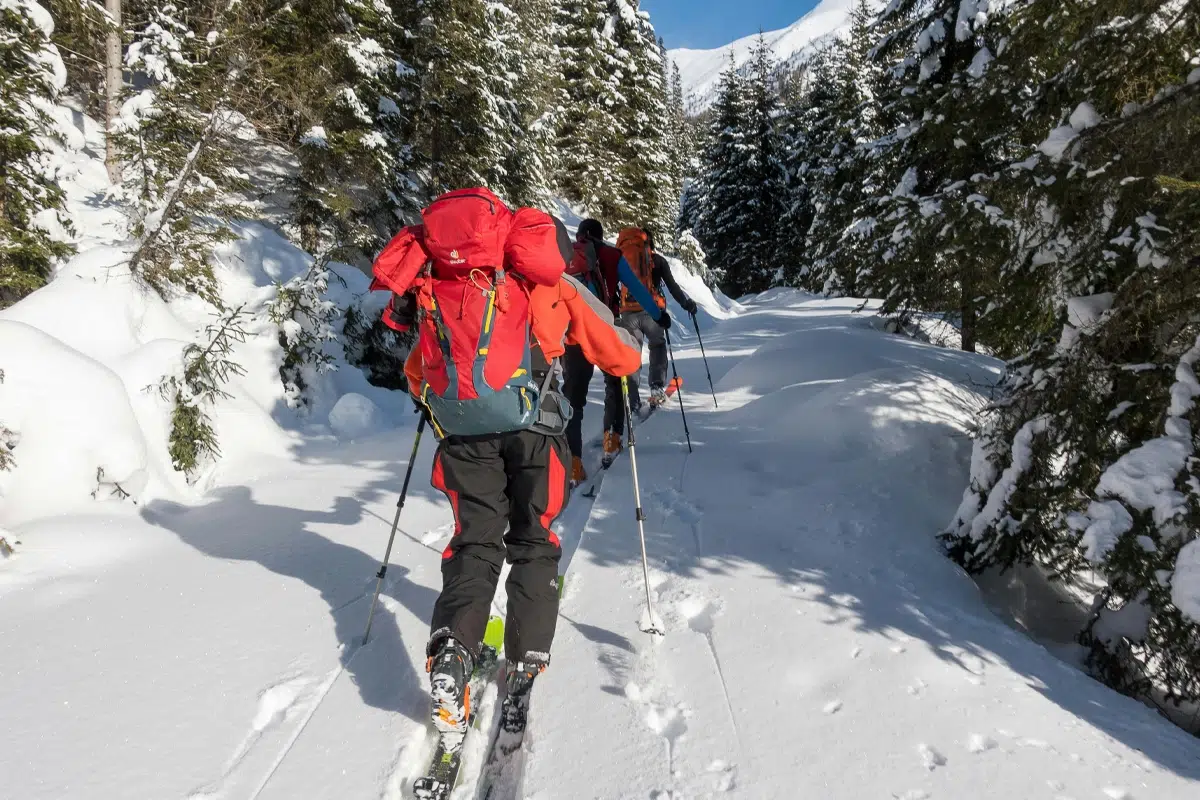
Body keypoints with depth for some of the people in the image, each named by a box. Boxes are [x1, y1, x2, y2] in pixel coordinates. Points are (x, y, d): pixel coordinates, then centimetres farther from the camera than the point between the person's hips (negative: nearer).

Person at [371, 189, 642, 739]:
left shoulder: (433, 288, 24)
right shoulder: (541, 280, 15)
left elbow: (416, 372, 31)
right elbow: (617, 352, 19)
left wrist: (425, 396, 51)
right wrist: (629, 358, 40)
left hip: (460, 427, 3)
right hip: (529, 419, -2)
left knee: (475, 539, 13)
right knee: (533, 541, 11)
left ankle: (451, 653, -4)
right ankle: (525, 664, 4)